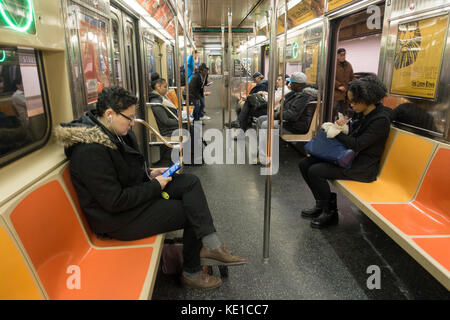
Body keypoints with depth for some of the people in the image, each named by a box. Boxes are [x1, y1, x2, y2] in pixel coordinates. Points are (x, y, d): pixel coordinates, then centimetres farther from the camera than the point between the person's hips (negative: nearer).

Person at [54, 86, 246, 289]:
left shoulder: (112, 133, 1)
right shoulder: (90, 152, -28)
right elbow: (115, 202, -26)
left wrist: (149, 174, 1)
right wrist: (155, 186, -17)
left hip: (134, 192, 9)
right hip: (118, 219, -9)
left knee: (190, 182, -4)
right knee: (190, 213, -5)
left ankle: (210, 245, -10)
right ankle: (191, 273, 17)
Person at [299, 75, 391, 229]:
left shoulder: (380, 119, -19)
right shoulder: (361, 112, 7)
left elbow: (357, 145, -24)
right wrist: (342, 126, -5)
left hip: (363, 167, -9)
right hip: (348, 157, 9)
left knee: (315, 171, -24)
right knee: (305, 164, -1)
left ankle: (330, 212, -4)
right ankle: (321, 204, 11)